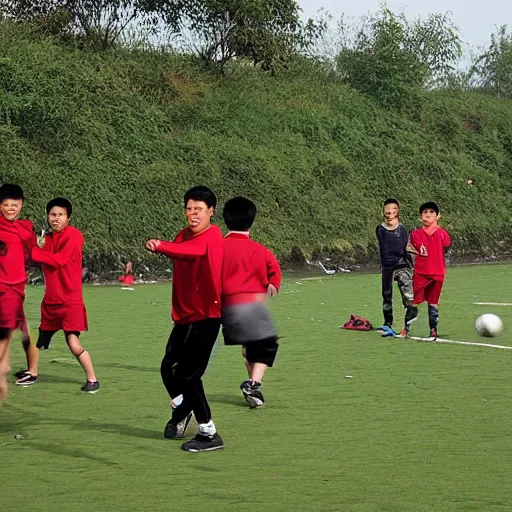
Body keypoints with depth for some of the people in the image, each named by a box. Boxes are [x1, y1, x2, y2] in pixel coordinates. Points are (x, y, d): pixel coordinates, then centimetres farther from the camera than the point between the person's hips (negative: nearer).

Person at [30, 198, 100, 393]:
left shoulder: (73, 236, -12)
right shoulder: (48, 238, 9)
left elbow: (59, 260, -21)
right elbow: (43, 260, 5)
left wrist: (33, 252, -18)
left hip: (70, 301, -7)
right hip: (50, 300, 7)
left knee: (73, 342, -15)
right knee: (40, 341, 17)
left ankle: (92, 380, -2)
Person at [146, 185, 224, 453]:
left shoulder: (211, 237, -18)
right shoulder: (184, 236, 11)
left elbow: (191, 250, -39)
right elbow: (179, 256, -2)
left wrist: (161, 247, -53)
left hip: (205, 316, -8)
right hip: (185, 315, 8)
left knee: (188, 373, -8)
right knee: (169, 368, 15)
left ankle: (209, 434, 1)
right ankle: (182, 412, 41)